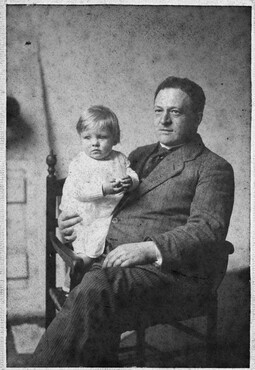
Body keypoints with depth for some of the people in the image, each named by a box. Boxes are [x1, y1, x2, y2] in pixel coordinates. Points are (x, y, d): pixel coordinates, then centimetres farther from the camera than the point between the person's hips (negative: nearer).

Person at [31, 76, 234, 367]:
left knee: (97, 288, -33)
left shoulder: (214, 168, 7)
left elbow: (208, 231, -7)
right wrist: (72, 220, 7)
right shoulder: (139, 156, 27)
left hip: (173, 270, -5)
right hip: (114, 260, 5)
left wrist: (148, 248, -23)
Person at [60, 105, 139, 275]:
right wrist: (103, 189, -35)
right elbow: (80, 191, -18)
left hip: (115, 212, 3)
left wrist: (130, 182, -24)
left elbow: (134, 176, 2)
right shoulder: (79, 164, -7)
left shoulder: (120, 159, 6)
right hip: (86, 214, -3)